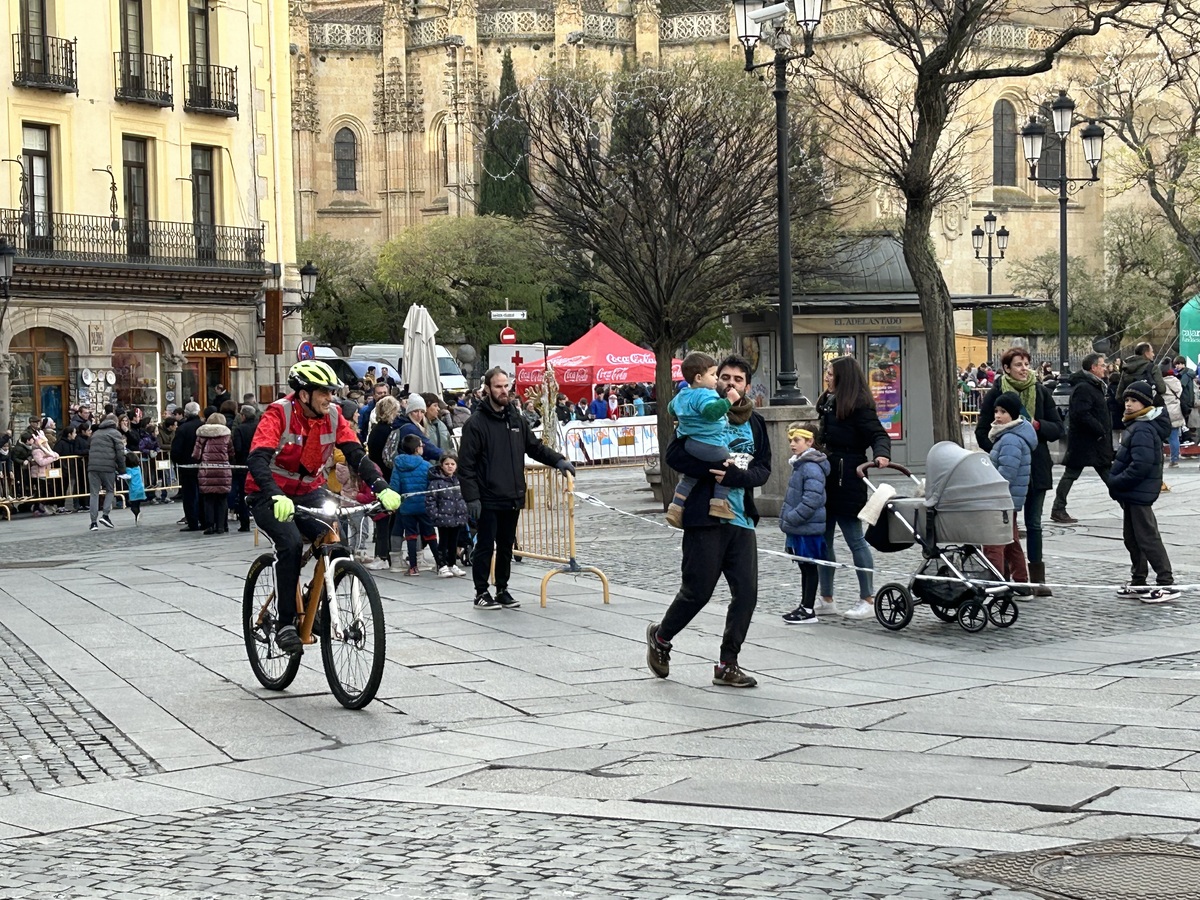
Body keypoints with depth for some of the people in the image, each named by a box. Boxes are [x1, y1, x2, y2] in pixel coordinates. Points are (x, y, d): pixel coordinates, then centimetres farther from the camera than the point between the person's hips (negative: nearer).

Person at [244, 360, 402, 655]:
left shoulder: (333, 415, -7)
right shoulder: (279, 413, -22)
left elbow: (356, 454, -13)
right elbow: (257, 459, -34)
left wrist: (382, 488, -29)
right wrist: (277, 497, -50)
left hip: (309, 492, 5)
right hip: (270, 495, -5)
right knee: (290, 544, -29)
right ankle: (285, 624, -19)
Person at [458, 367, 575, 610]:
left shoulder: (516, 420, 12)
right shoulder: (476, 423, -9)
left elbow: (535, 447, 21)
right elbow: (466, 464, -11)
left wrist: (558, 460, 5)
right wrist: (471, 497, -17)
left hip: (512, 499, 6)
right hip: (488, 500, -6)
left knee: (506, 547, 13)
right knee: (485, 547, 0)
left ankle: (502, 590, 23)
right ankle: (481, 593, 9)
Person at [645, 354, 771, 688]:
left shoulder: (755, 423, 12)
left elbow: (763, 469, 6)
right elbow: (674, 454, -11)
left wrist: (735, 475, -13)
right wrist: (714, 469, -18)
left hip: (741, 519, 5)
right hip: (705, 518, -5)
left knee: (746, 592, -1)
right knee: (697, 591, 0)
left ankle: (727, 665, 11)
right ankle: (660, 637, 28)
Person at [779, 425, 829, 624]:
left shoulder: (811, 467, -19)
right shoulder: (799, 464, 13)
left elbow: (812, 500, -25)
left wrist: (791, 519, -20)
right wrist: (787, 520, 16)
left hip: (808, 528, -9)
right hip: (799, 528, 9)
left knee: (809, 567, -1)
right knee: (804, 567, 16)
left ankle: (808, 610, 4)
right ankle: (804, 605, 24)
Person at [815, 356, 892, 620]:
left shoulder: (859, 406, -10)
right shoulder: (827, 402, 14)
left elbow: (877, 434, -17)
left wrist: (882, 454, -34)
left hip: (847, 480, -9)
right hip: (826, 479, 9)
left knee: (855, 539, -4)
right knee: (822, 538, 11)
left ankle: (868, 601, 2)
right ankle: (826, 599, 19)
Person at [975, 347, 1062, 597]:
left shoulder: (1041, 392, 4)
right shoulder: (995, 393, -3)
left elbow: (1057, 428, 4)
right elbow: (982, 432, -1)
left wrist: (1037, 425, -13)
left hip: (1036, 467, 2)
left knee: (1033, 523, 7)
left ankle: (1037, 578, 11)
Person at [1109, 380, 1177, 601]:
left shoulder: (1143, 430, -21)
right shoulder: (1136, 426, 12)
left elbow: (1141, 465, -28)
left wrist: (1116, 483, -20)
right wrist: (1116, 481, 9)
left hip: (1139, 493, -11)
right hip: (1132, 494, 11)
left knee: (1147, 538, -6)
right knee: (1132, 537, 17)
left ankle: (1167, 584, -3)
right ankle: (1138, 582, 26)